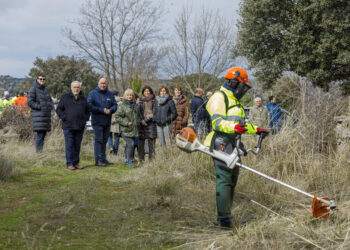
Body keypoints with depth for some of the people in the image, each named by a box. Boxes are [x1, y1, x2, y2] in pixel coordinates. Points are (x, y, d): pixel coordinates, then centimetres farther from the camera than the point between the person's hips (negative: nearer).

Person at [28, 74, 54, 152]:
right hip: (38, 114, -7)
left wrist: (51, 107, 0)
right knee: (40, 133, -12)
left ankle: (41, 151, 11)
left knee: (44, 134, 6)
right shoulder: (33, 89, -5)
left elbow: (50, 101, 22)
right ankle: (38, 152, -9)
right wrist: (40, 107, -16)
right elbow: (30, 102, -11)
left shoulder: (46, 89, 15)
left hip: (46, 115, 7)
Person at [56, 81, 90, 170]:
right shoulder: (65, 97, 2)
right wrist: (65, 118, -8)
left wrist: (85, 119, 5)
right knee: (69, 146, -4)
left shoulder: (83, 99, 13)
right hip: (68, 126, -3)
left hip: (80, 127, 4)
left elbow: (87, 111, 21)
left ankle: (76, 163, 14)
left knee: (77, 146, 7)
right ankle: (69, 164, 0)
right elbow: (58, 109, 1)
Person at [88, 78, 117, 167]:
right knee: (98, 140, -7)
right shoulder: (93, 93, -5)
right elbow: (89, 106, -13)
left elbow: (114, 105, 7)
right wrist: (102, 110, -17)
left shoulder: (110, 94, 9)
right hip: (97, 121, -5)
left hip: (107, 122, 5)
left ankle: (103, 158, 19)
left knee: (104, 140, 12)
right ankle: (98, 160, -5)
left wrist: (110, 110, -16)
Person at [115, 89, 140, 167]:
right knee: (130, 144, -16)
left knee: (128, 145, 14)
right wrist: (126, 123, -15)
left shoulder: (135, 105, 13)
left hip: (134, 130, 6)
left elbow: (138, 116, 27)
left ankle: (127, 160, 25)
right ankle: (129, 161, -9)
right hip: (126, 130, -6)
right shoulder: (122, 106, -6)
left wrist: (138, 122, 10)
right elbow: (117, 117, -9)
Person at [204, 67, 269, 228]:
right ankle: (224, 218, -14)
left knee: (232, 179, 12)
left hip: (232, 145, 10)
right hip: (221, 144, -10)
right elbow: (217, 122, -21)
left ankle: (226, 215, 19)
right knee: (224, 179, -14)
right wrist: (234, 127, -37)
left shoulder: (234, 100, 26)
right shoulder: (219, 97, -8)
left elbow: (241, 124, 37)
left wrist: (256, 130, 34)